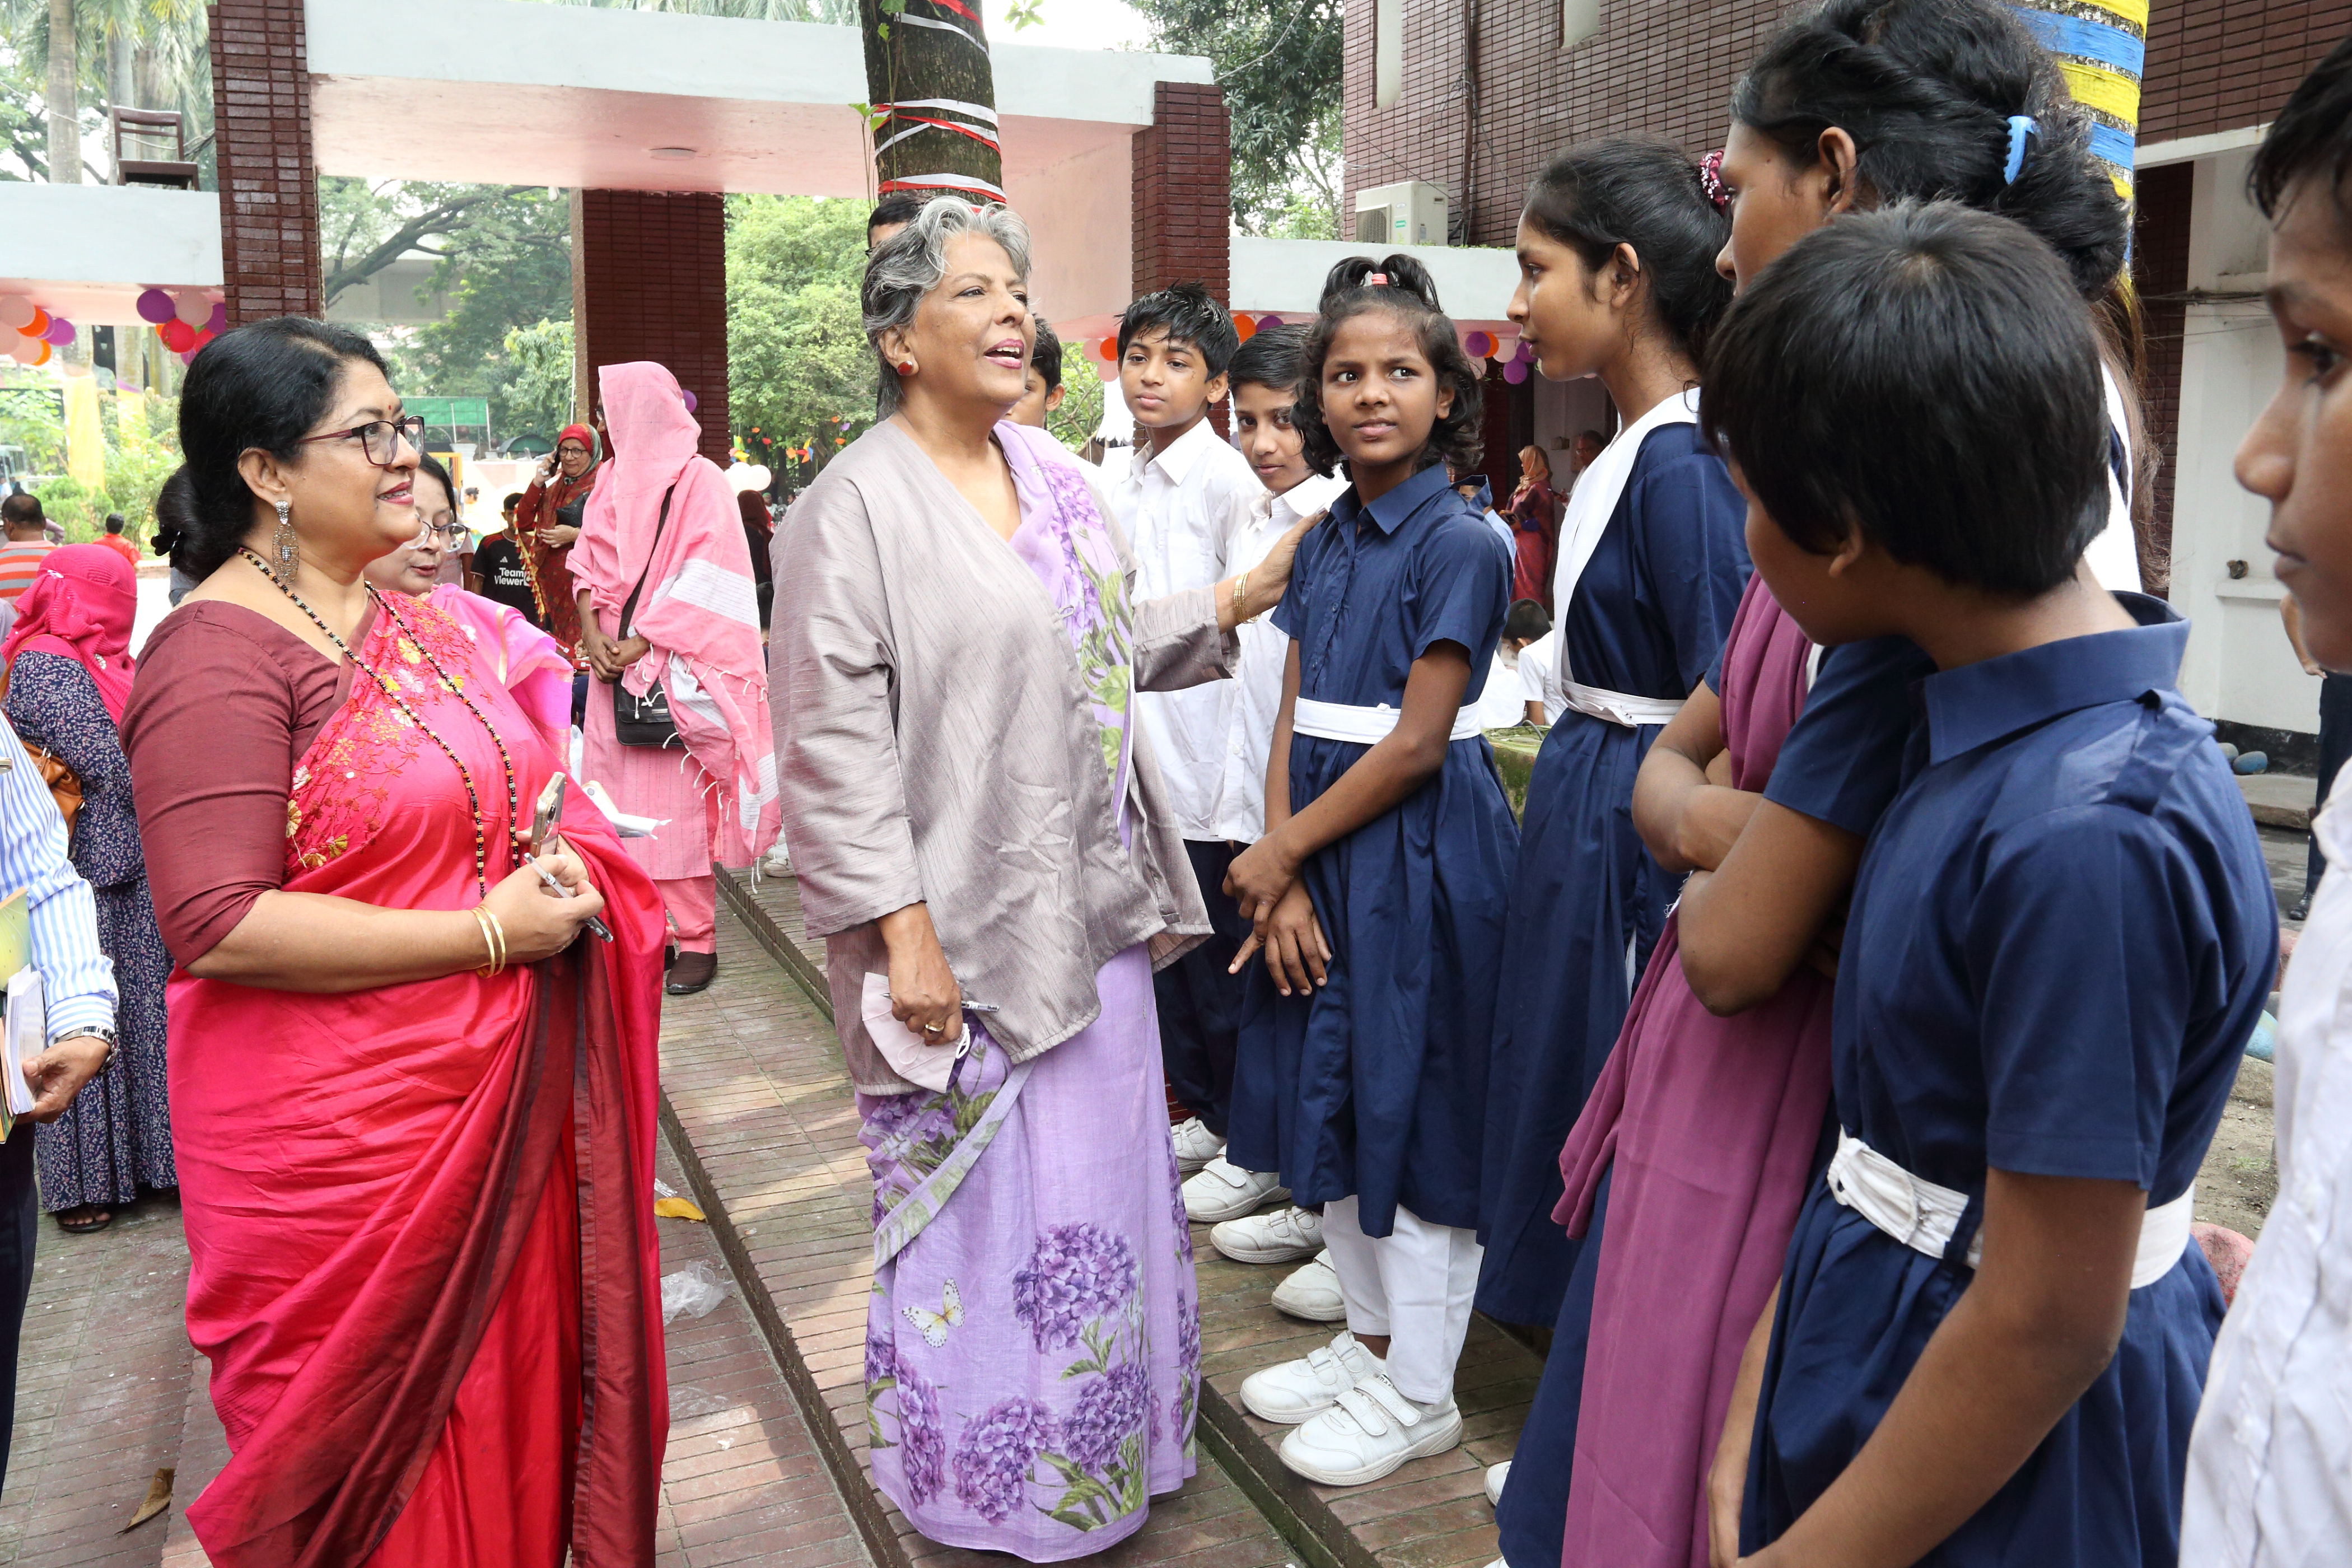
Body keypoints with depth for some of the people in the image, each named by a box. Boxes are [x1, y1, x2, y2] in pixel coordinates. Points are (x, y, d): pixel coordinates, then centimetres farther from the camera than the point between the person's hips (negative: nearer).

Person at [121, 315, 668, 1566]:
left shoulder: (412, 620, 10)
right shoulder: (218, 654, -16)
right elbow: (218, 927, -24)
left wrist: (554, 864, 1)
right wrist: (492, 931, -21)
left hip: (496, 1108, 8)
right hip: (342, 1144, -7)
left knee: (506, 1418, 19)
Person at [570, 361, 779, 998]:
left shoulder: (699, 481, -6)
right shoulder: (612, 484, 15)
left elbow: (705, 580, -13)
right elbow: (588, 564, 14)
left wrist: (641, 644, -16)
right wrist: (593, 633, -3)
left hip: (671, 669, -7)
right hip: (615, 665, 7)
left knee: (676, 801, -7)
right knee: (620, 797, 6)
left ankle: (695, 939, 0)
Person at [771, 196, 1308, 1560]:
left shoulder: (1058, 476, 10)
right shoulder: (856, 506, -12)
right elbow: (836, 741, -17)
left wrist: (1233, 604, 10)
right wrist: (901, 927, -21)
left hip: (1092, 908, 7)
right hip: (964, 926, -7)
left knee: (1106, 1177, 17)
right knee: (986, 1200, 5)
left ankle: (1109, 1440, 38)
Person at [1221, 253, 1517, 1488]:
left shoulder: (1458, 543, -12)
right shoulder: (1327, 539, 9)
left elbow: (1417, 743, -17)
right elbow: (1293, 722, 5)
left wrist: (1283, 850, -11)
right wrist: (1279, 871, -6)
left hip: (1419, 851, -7)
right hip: (1317, 850, 8)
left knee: (1411, 1107, 3)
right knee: (1332, 1097, 16)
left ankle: (1415, 1389, 21)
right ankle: (1366, 1339, 35)